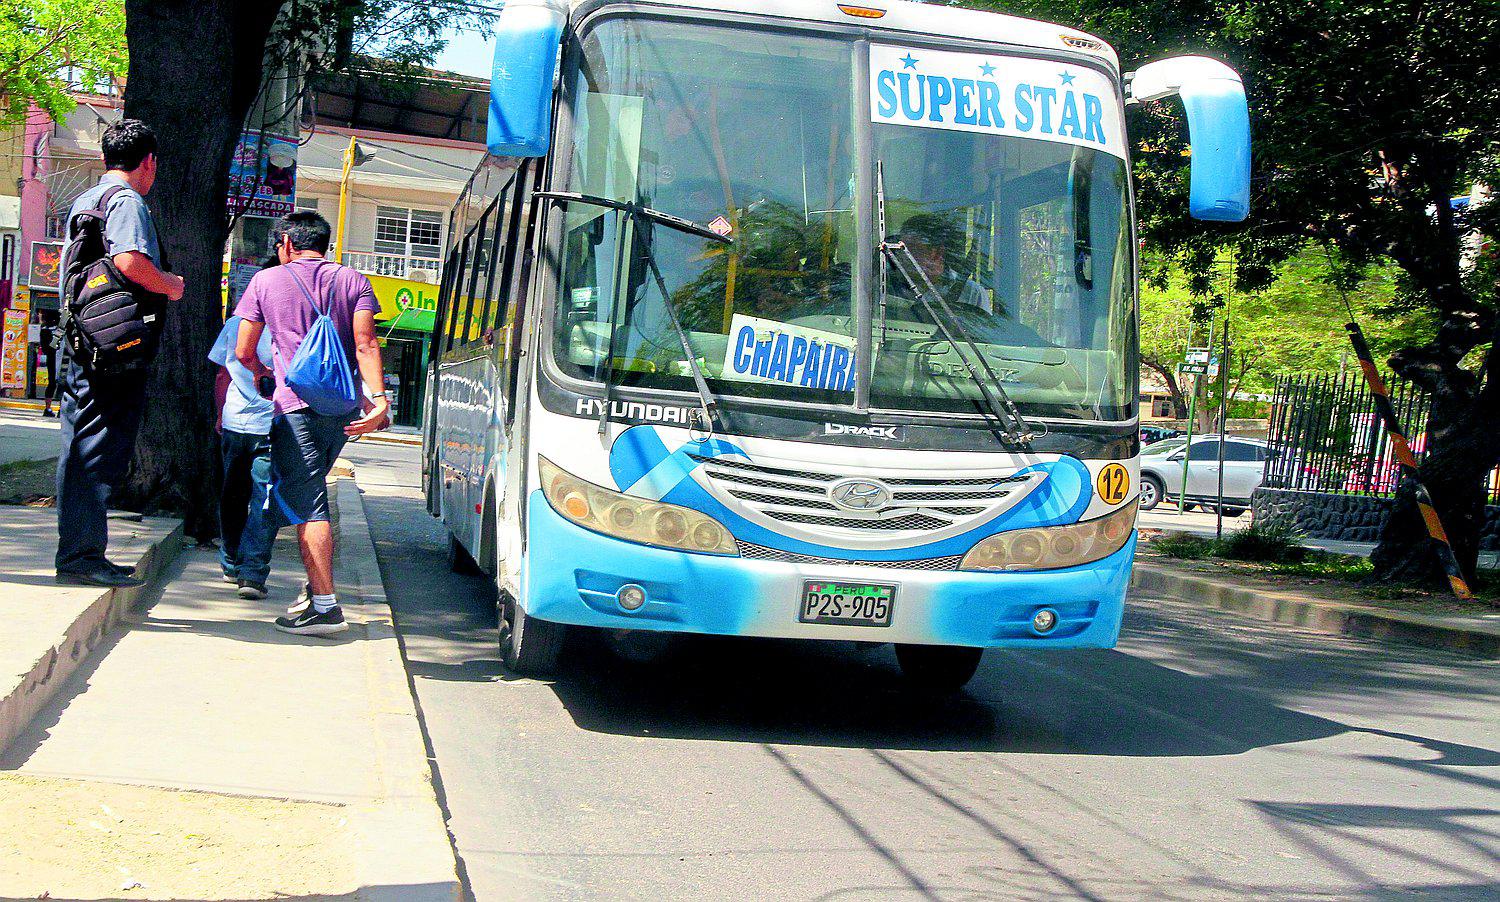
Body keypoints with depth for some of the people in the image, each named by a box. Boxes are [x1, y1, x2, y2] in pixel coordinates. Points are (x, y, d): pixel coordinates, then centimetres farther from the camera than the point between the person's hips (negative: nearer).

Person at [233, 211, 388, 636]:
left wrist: (264, 374, 32)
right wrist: (378, 399, -9)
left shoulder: (266, 280, 8)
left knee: (307, 507, -7)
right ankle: (317, 586, 22)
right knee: (310, 499, 21)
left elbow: (243, 352, 11)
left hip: (296, 406, -4)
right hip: (342, 409, 4)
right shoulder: (352, 281, 13)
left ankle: (325, 606, -13)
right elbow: (365, 344, -1)